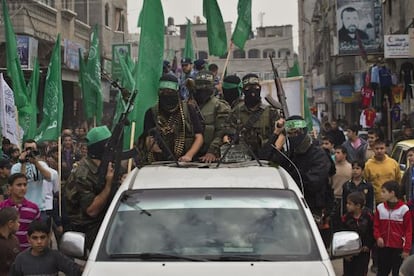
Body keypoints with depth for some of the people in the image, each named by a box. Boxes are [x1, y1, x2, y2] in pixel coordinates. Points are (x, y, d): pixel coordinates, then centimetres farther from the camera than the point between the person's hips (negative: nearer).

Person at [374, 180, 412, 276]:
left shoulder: (404, 209, -8)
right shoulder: (380, 208, 2)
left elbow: (408, 231, -5)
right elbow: (376, 226, 11)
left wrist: (407, 249, -7)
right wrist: (378, 237, -9)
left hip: (398, 248, -3)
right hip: (383, 247, 3)